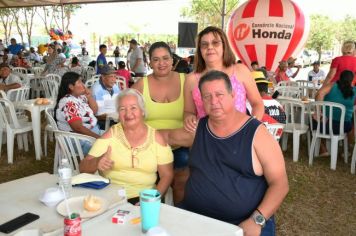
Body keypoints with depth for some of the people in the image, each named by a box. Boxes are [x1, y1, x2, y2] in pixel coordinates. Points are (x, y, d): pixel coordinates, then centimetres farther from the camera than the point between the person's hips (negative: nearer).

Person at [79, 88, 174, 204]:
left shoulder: (156, 137, 3)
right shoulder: (111, 135, 3)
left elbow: (167, 175, 6)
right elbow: (83, 167, 2)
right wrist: (97, 162, -21)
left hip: (141, 198, 0)